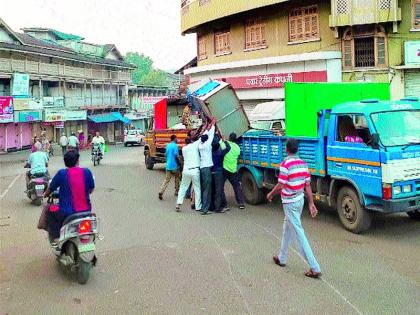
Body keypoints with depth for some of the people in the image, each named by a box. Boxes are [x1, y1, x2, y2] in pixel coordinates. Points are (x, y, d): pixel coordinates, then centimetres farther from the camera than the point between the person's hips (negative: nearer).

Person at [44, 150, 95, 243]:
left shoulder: (61, 173, -10)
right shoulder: (87, 172, -5)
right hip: (86, 211, 3)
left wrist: (46, 195, 26)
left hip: (67, 213, -3)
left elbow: (50, 189, 4)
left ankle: (55, 237, 14)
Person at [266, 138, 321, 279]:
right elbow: (307, 185, 5)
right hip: (300, 200, 8)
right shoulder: (303, 163, 4)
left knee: (299, 234, -5)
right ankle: (281, 258, 36)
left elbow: (280, 186, -20)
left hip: (290, 203, -8)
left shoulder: (286, 164, -19)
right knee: (287, 229, 23)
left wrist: (270, 194, -2)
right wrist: (311, 203, 7)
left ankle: (315, 268, -6)